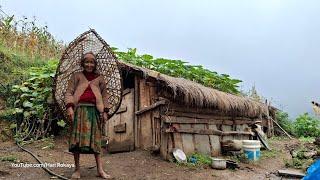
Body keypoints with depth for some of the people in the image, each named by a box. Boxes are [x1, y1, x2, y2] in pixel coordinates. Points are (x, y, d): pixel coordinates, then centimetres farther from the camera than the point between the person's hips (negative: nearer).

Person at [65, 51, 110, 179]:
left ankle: (100, 169, 6)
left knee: (96, 138, 2)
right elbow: (69, 92, 4)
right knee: (77, 138, -3)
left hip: (95, 110, 1)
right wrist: (69, 107, -11)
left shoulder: (99, 78, 17)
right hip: (80, 109, -1)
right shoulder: (76, 76, 13)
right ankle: (77, 169, 8)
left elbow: (104, 95, 15)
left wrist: (105, 111, 5)